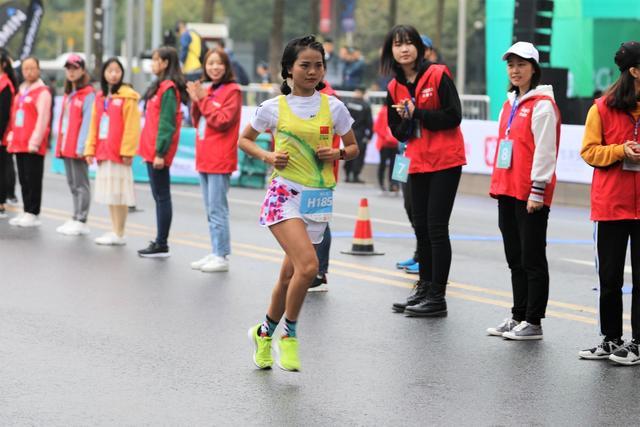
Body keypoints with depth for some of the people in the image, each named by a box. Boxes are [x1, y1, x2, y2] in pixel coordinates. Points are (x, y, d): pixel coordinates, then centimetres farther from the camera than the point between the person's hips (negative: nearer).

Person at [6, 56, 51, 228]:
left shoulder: (42, 92, -7)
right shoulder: (21, 92, 18)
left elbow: (43, 119, -13)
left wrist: (35, 141, -16)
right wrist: (12, 137, 15)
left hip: (33, 145, -8)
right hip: (19, 143, 8)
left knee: (33, 179, -5)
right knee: (23, 179, 10)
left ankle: (33, 214, -2)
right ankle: (26, 212, 15)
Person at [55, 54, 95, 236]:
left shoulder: (88, 95, -8)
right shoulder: (68, 95, 18)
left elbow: (87, 122, -15)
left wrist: (82, 146, -20)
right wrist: (60, 145, 13)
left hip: (78, 147, -9)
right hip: (66, 146, 9)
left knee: (81, 184, -5)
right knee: (72, 184, 11)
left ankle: (81, 221, -3)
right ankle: (75, 219, 16)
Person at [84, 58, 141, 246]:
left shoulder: (127, 96, -8)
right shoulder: (100, 97, 14)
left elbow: (131, 126, -13)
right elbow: (94, 125, 15)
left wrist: (127, 150, -18)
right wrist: (90, 149, 8)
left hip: (119, 152, -7)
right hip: (103, 151, 7)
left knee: (119, 193, -3)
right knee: (109, 192, 11)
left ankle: (119, 234, 1)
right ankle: (114, 231, 19)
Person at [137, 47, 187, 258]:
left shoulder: (168, 89, -14)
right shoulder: (161, 86, 16)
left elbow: (166, 123, -18)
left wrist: (160, 152, -20)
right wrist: (150, 151, 16)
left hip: (158, 152, -10)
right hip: (152, 151, 10)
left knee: (162, 197, -5)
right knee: (159, 197, 12)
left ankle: (162, 245, -2)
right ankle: (159, 241, 17)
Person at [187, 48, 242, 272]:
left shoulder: (232, 91, -8)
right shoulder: (207, 89, 14)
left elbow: (222, 121, -17)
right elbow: (197, 121, 15)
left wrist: (203, 99, -15)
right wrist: (196, 101, -1)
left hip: (220, 159, -9)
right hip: (205, 157, 9)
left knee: (217, 210, -9)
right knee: (211, 210, 13)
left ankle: (221, 256, -7)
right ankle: (215, 253, 19)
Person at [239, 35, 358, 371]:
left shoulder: (333, 107, 4)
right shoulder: (274, 107, -1)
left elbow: (353, 147, 14)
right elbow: (244, 139, 12)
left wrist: (338, 154, -8)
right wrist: (268, 156, -6)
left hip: (318, 198, 3)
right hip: (284, 195, -3)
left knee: (290, 275, 10)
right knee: (308, 265, -22)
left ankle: (265, 332, 33)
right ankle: (289, 334, -1)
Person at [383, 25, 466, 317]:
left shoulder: (438, 75, -8)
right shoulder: (394, 88, 9)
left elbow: (453, 116, -13)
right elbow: (397, 132, 12)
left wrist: (417, 113, -15)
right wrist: (405, 120, -10)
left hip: (445, 161, -6)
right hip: (417, 162, 6)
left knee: (436, 227, -7)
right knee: (421, 227, 12)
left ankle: (437, 296, -3)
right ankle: (424, 288, 23)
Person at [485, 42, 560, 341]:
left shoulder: (542, 105, -9)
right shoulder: (510, 103, 16)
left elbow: (544, 151, -14)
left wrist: (537, 191, -17)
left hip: (530, 195, -8)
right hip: (507, 192, 8)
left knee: (532, 259, -3)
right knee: (515, 258, 13)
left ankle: (533, 322, 2)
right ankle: (518, 316, 21)